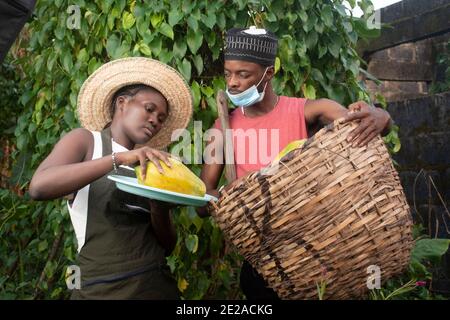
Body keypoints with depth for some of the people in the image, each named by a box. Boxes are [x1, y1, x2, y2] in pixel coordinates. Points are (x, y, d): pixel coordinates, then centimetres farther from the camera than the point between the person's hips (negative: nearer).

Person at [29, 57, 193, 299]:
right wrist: (119, 158, -26)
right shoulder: (85, 140, -1)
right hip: (104, 288, -4)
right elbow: (38, 187, -20)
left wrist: (159, 208, -12)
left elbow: (167, 246, 7)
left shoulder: (149, 165, 8)